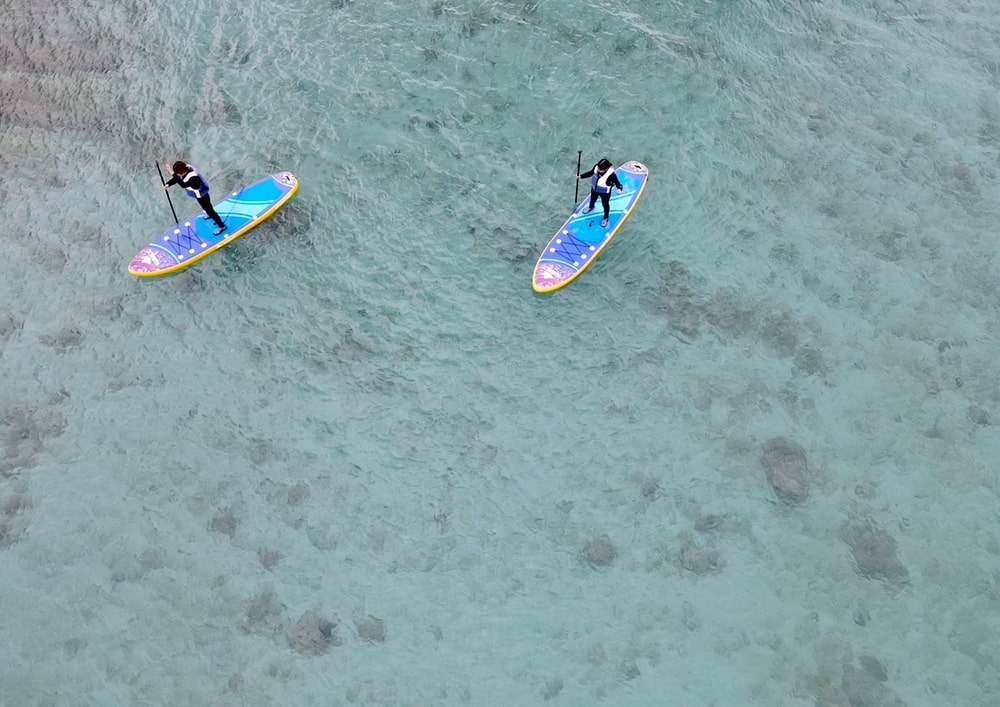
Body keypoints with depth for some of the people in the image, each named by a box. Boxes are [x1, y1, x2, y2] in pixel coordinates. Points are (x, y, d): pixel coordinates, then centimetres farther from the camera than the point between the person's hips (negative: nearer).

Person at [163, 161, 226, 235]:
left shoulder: (193, 178, -47)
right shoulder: (186, 168, -23)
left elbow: (183, 185, -56)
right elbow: (177, 178, -10)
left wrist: (173, 174, -59)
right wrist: (168, 184, -24)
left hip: (201, 195, -8)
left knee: (208, 209, 10)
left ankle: (221, 225, 28)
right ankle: (210, 214, 65)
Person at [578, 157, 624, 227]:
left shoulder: (611, 174, -41)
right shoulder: (596, 167, -26)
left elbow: (617, 183, -32)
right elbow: (591, 173, -6)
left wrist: (619, 189, -54)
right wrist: (581, 176, -8)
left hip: (605, 193, -5)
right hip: (594, 189, 5)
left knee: (605, 204, 23)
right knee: (593, 199, 35)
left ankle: (605, 218, 51)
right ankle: (591, 207, 71)